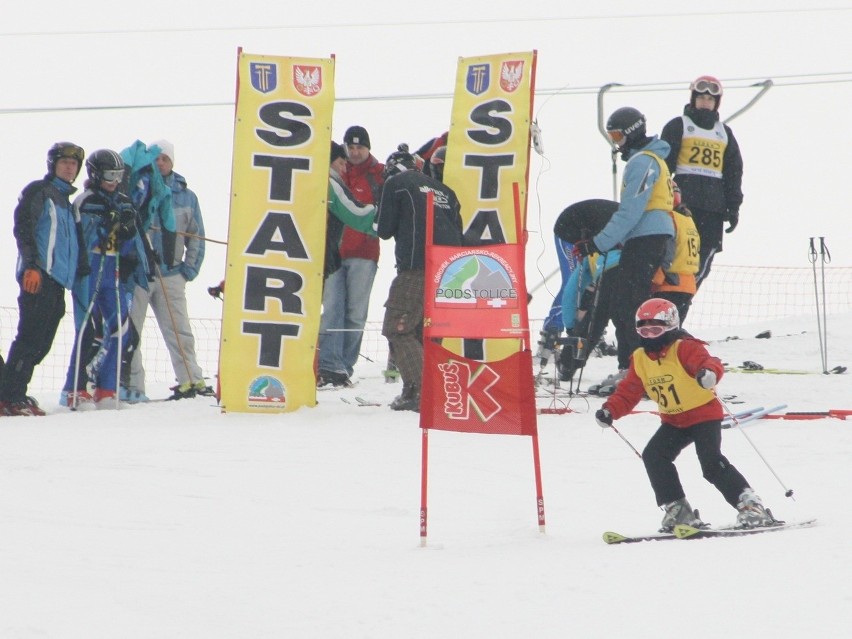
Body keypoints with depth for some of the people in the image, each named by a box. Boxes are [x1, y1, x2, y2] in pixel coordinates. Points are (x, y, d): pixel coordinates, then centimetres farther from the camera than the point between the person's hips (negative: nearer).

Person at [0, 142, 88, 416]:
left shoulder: (65, 199, 26)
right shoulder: (38, 191, 0)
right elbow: (23, 228, -11)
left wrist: (82, 271, 21)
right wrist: (31, 265, -20)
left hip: (58, 280, 9)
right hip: (39, 278, -9)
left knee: (41, 342, 6)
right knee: (31, 337, -14)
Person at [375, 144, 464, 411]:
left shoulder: (395, 183, 5)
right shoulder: (443, 189, 23)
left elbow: (384, 229, 3)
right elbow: (458, 232, 22)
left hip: (417, 268, -7)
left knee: (398, 329, -4)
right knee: (426, 330, 17)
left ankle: (418, 391, -18)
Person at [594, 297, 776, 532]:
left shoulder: (685, 348, -18)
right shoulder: (640, 359, 3)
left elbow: (708, 362, -35)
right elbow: (628, 392, 5)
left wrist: (709, 372, -60)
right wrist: (610, 410, -12)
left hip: (704, 413, -7)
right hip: (673, 421, 7)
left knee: (712, 464, -20)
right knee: (653, 456, -10)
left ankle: (750, 505, -12)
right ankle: (677, 510, -3)